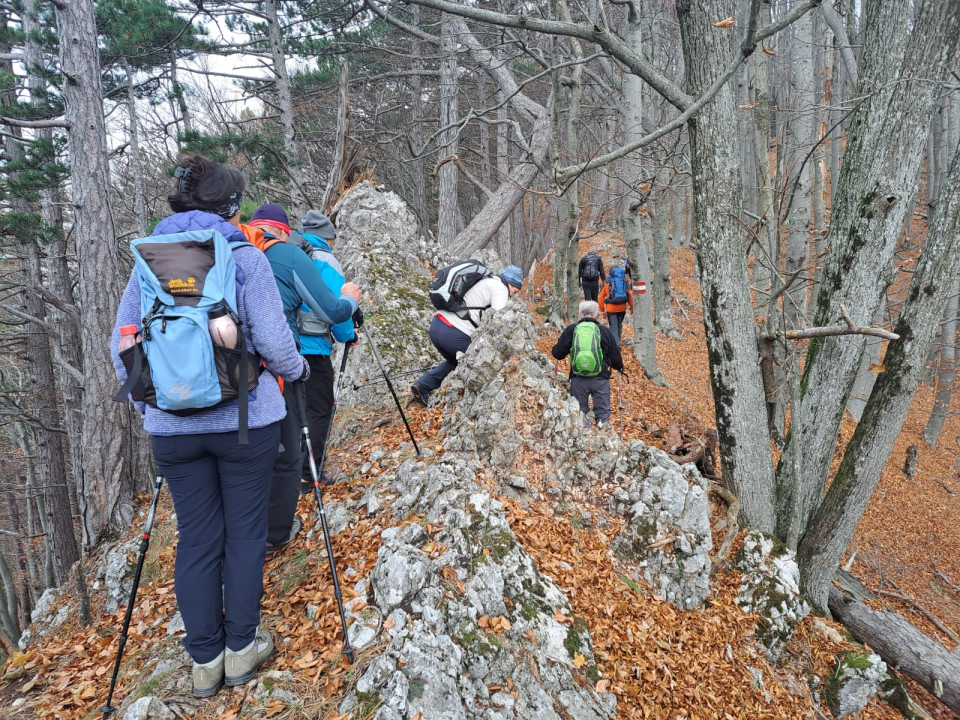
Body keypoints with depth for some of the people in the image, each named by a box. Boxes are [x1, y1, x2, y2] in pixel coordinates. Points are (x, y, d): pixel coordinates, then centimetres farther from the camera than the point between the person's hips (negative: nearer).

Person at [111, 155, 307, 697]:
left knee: (196, 539, 12)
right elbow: (272, 340, -11)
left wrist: (146, 401, 17)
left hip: (171, 425, 4)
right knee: (245, 532, 11)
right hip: (245, 419, -3)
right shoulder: (246, 256, -6)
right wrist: (297, 370, 8)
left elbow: (122, 343, 6)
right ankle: (242, 650, 23)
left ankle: (205, 661, 23)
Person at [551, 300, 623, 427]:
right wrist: (620, 367, 32)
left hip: (578, 379, 1)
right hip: (600, 379, 0)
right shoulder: (605, 331, 3)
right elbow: (616, 358, 10)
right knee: (602, 413, 9)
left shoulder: (570, 330, 3)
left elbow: (557, 353, 6)